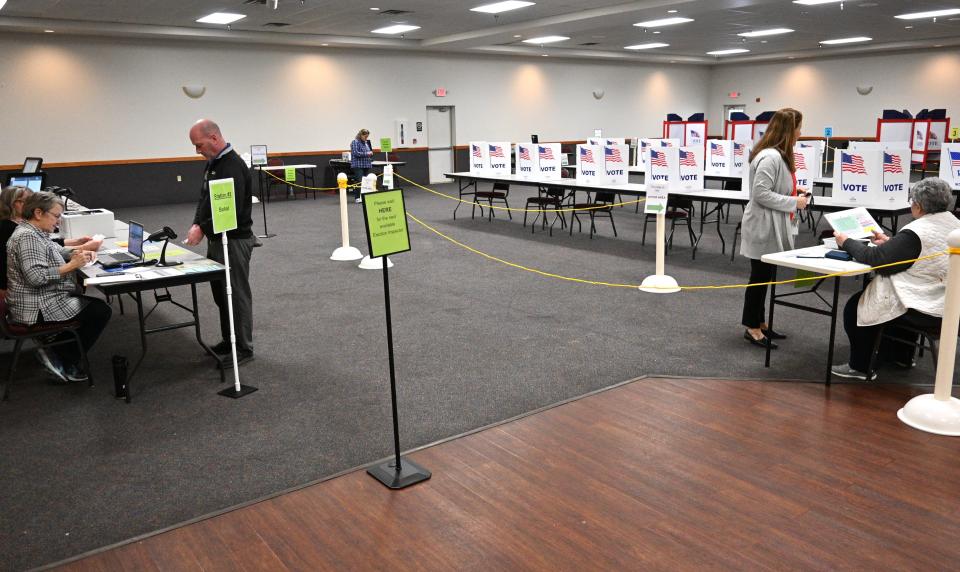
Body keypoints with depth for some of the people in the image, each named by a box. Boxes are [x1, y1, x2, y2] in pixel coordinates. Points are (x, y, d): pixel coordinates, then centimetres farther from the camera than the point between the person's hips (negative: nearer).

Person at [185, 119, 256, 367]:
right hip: (217, 239, 10)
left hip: (234, 241, -10)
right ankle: (228, 340, 28)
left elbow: (232, 211, -26)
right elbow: (205, 199, 19)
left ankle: (244, 348, 8)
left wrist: (203, 229, -21)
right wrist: (197, 224, 3)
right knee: (220, 292, 16)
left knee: (237, 294, -2)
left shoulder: (233, 166, -19)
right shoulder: (212, 162, 12)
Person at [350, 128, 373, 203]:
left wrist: (371, 153, 5)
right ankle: (358, 197, -8)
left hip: (366, 165, 8)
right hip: (358, 165, -8)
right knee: (359, 182, -12)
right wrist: (366, 154, -15)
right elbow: (355, 153, -16)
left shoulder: (366, 142, 18)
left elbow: (369, 151, 29)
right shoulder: (355, 142, -6)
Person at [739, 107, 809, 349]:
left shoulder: (779, 155, 12)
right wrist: (793, 202, -19)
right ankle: (752, 328, 10)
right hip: (763, 227, -10)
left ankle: (759, 324, 25)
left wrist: (793, 192, 7)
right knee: (760, 277, -1)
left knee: (765, 277, 16)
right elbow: (761, 194, -26)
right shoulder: (770, 157, -21)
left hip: (772, 227, 10)